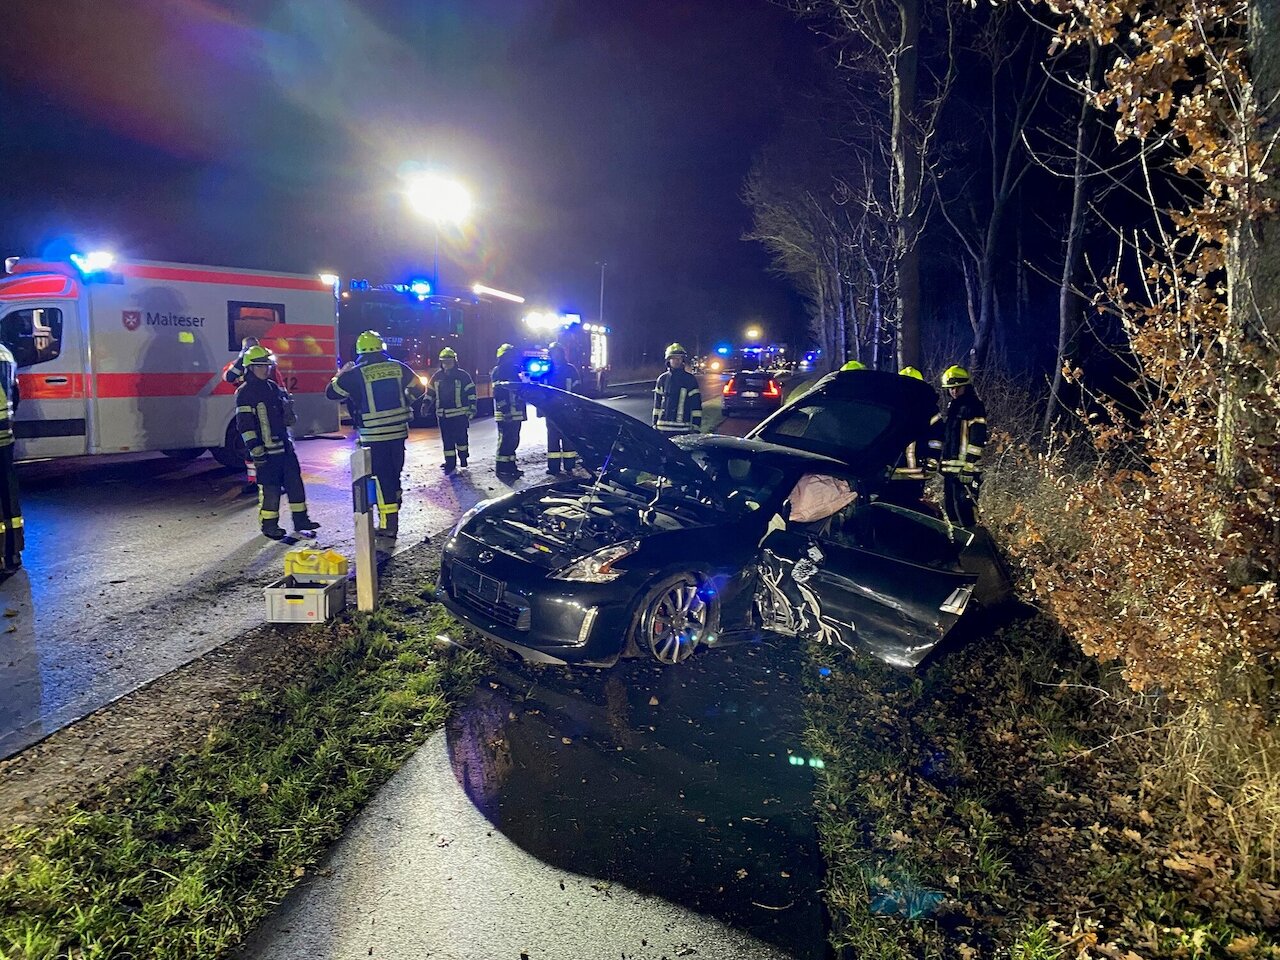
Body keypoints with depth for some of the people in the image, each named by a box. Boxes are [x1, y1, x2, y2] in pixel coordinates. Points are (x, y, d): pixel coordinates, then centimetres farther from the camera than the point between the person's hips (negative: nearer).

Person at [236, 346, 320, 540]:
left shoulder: (274, 387, 14)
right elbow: (244, 424, -15)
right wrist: (256, 451, -18)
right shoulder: (245, 393, -9)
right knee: (269, 489, -1)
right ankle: (269, 526, 11)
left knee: (295, 483, 9)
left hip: (284, 446, 7)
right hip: (266, 450, -7)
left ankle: (300, 520, 17)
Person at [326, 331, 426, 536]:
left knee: (382, 476, 1)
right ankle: (393, 516, 26)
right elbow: (419, 389, 8)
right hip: (398, 430, 3)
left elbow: (331, 392, 3)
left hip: (373, 435, -3)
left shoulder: (356, 373, -7)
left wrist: (341, 374, 19)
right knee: (394, 473, 15)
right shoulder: (398, 367, 2)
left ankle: (388, 523, 1)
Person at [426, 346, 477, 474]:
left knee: (461, 437, 5)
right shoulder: (437, 376, 8)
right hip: (442, 414, 3)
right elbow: (430, 391, 16)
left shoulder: (462, 375, -3)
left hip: (459, 413, -3)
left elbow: (471, 391, -2)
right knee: (447, 440, 4)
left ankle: (463, 457, 26)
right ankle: (450, 463, 10)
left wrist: (472, 407, -7)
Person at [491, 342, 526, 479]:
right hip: (505, 414, -9)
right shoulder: (498, 371, -8)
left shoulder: (514, 370, 19)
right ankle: (501, 469, -3)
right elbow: (498, 393, -17)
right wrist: (504, 410, -25)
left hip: (516, 413, 9)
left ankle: (511, 466, 22)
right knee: (505, 441, -8)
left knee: (513, 440, 13)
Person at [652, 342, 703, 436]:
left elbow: (696, 406, 0)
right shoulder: (662, 378, 11)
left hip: (683, 429, -3)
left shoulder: (690, 379, 2)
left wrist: (696, 428, -5)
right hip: (663, 428, 3)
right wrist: (655, 424, 13)